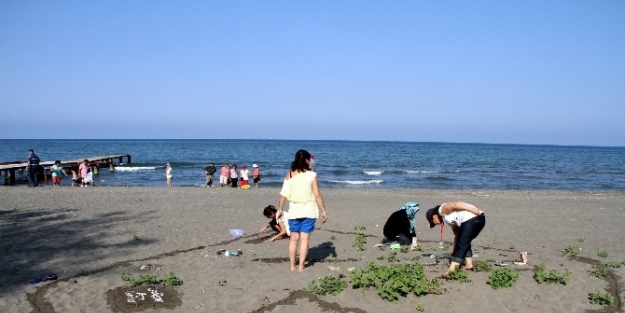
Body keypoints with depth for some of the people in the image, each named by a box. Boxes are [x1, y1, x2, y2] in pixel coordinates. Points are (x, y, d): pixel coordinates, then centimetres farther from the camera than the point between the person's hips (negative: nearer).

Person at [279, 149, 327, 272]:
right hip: (308, 210, -3)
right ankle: (301, 266, 5)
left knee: (294, 238, 12)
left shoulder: (289, 175, -1)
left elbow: (283, 194, 1)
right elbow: (317, 195, -9)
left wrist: (281, 209, 13)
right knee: (305, 239, 4)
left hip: (294, 210, 3)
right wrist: (323, 211, -1)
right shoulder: (311, 175, -9)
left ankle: (292, 266, 16)